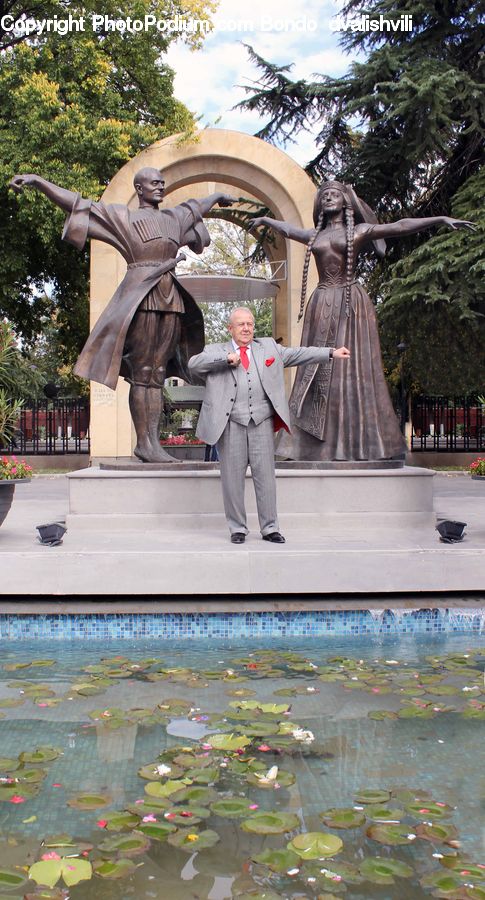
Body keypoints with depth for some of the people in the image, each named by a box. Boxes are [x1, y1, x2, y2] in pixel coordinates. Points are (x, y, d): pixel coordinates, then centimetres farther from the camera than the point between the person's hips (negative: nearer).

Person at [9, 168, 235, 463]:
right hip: (141, 298, -6)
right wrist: (38, 181, -10)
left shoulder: (173, 219, 22)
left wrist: (217, 197, 61)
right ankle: (143, 443, -7)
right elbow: (78, 204, -1)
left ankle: (154, 442, 1)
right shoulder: (124, 217, 5)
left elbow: (195, 207, 43)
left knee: (158, 373, 2)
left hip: (170, 300, 6)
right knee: (142, 373, -7)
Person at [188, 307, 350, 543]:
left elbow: (298, 353, 16)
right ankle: (237, 528, 14)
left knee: (265, 475, 3)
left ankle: (270, 528, 10)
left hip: (262, 421, 1)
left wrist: (331, 353, 10)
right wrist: (226, 358, -13)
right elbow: (193, 364, -6)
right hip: (231, 424, -1)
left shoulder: (268, 347, 17)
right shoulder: (215, 351, 10)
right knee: (233, 477, 3)